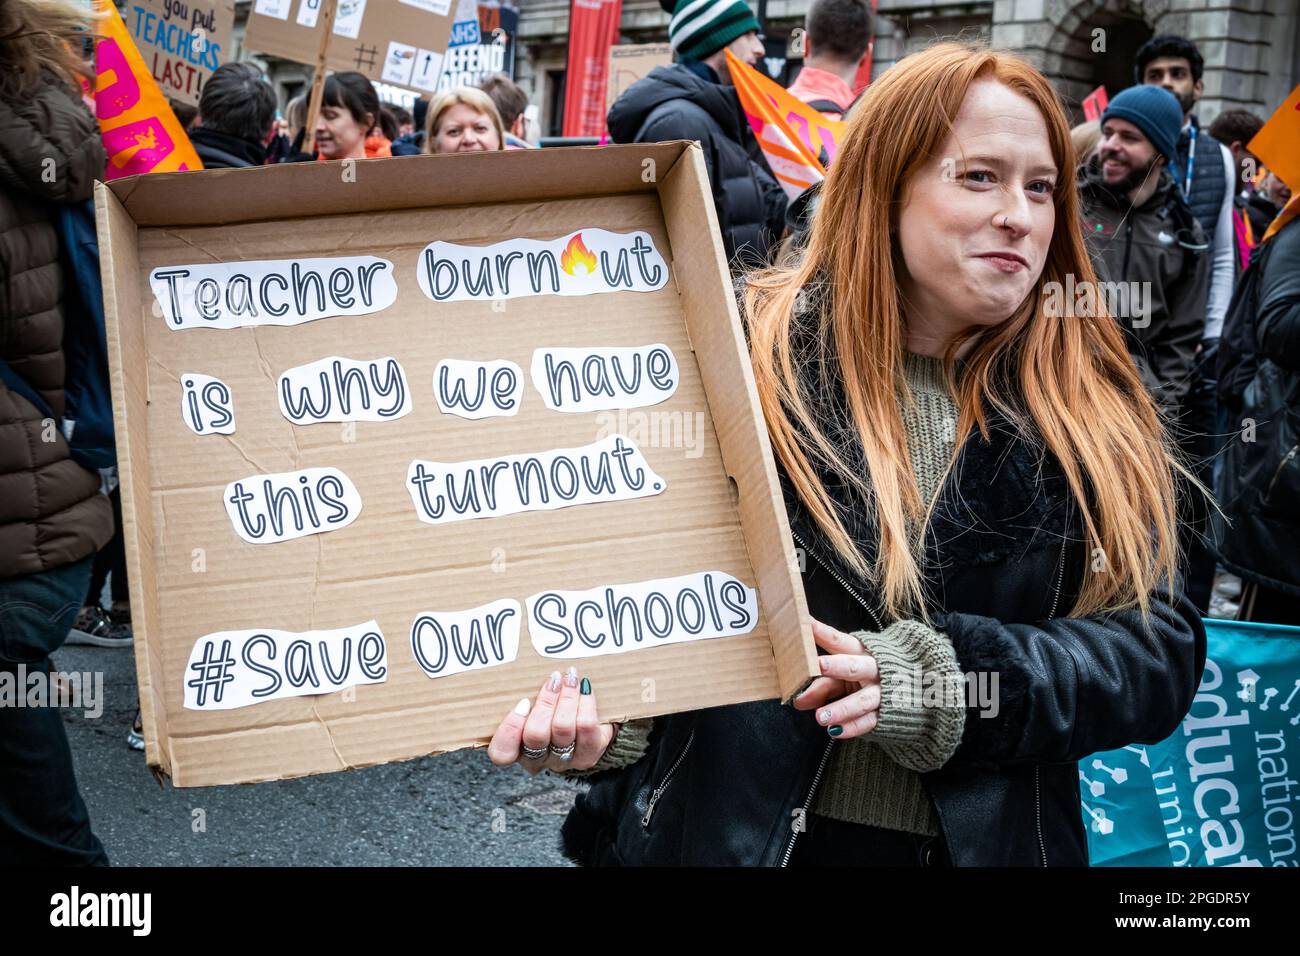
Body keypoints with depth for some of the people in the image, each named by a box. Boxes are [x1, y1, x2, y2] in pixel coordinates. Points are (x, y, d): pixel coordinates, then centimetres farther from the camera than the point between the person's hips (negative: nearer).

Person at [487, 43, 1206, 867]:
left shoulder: (1095, 413, -2)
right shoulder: (746, 367, -9)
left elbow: (1160, 650, -7)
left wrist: (948, 685, -21)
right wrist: (598, 708, -22)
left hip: (990, 840, 2)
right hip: (728, 831, -1)